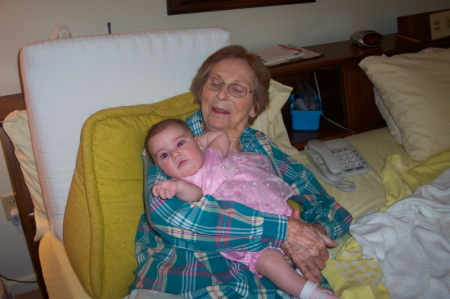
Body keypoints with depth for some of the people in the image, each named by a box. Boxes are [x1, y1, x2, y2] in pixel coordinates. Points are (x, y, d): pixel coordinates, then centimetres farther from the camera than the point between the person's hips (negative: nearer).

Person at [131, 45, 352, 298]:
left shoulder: (261, 146, 11)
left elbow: (329, 207, 11)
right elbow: (165, 213, -19)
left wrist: (317, 231, -14)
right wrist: (282, 228, -20)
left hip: (271, 278, 3)